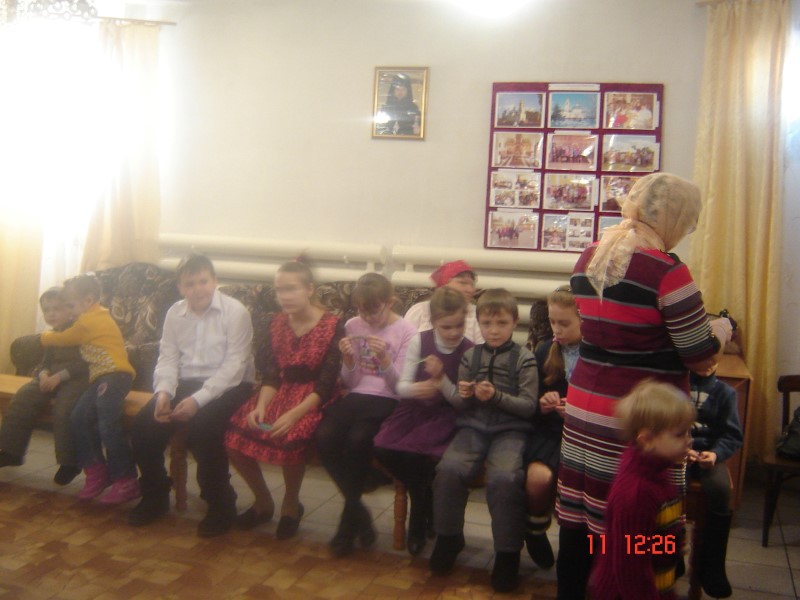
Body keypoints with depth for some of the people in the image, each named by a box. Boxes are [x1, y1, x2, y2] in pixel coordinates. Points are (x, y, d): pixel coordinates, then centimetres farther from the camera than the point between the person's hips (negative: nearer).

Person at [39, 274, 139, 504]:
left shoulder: (89, 321, -5)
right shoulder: (97, 318, 25)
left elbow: (63, 339, 8)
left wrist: (44, 337, 26)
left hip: (115, 375, -10)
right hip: (101, 378, 10)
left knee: (108, 424, -21)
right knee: (78, 418, -4)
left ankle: (126, 481, -17)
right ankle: (96, 472, 2)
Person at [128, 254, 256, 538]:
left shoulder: (235, 312, -11)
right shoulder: (175, 313, 7)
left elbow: (234, 366, -17)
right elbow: (168, 358, 4)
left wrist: (198, 399, -26)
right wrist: (164, 391, -17)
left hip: (227, 385, -5)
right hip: (186, 383, 6)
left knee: (202, 427, -32)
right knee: (143, 424, -13)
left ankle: (220, 504, -9)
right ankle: (155, 496, 11)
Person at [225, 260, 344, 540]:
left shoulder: (332, 326, -12)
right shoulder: (277, 323, 4)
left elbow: (326, 386, -16)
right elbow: (271, 376, 3)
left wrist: (293, 414, -28)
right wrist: (260, 406, -16)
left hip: (314, 399, -5)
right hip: (283, 392, 5)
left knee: (290, 438, -33)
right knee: (234, 435, -15)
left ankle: (291, 505, -2)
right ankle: (263, 501, 10)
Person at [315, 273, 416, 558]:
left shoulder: (406, 331, -3)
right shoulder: (352, 326, 9)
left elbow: (400, 387, -6)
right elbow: (349, 383, 11)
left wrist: (385, 358, -22)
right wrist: (348, 360, -9)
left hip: (386, 401, -4)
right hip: (355, 397, 4)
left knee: (357, 440, -33)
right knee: (324, 437, -26)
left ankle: (349, 519, -8)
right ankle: (358, 510, -6)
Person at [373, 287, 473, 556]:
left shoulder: (469, 351, -6)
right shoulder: (419, 341, -1)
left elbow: (462, 401, -5)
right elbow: (402, 387, -2)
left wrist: (441, 380, -23)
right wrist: (415, 388, -26)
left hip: (443, 415, -3)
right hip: (414, 409, 3)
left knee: (415, 455, -30)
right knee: (384, 449, -23)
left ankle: (420, 520, 1)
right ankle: (427, 508, 3)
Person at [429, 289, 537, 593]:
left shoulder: (523, 358, 2)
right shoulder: (471, 355, 11)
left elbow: (529, 406, -4)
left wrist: (496, 396, -18)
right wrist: (464, 395, -8)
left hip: (510, 429, -3)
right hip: (473, 426, 3)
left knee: (504, 477, -31)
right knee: (448, 469, -24)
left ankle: (508, 552, -9)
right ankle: (449, 537, 2)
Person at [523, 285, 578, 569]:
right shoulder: (546, 351, 8)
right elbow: (531, 401, 19)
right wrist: (542, 403, -3)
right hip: (551, 432, 3)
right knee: (538, 477, -27)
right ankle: (536, 534, 6)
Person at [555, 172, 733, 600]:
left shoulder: (588, 259, 6)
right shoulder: (666, 271, -15)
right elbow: (701, 358, -9)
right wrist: (721, 330, 12)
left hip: (583, 410, 7)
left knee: (576, 519, 14)